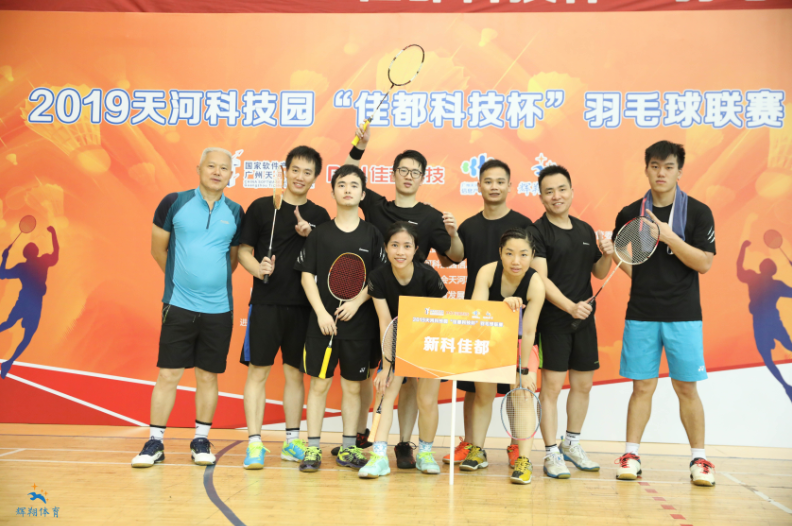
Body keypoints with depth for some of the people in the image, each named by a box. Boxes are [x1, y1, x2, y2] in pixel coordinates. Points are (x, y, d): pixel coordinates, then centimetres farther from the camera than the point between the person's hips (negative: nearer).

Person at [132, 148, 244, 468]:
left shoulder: (235, 213, 5)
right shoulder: (174, 203, -1)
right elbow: (158, 248, 8)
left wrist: (213, 279, 11)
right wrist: (180, 277, 12)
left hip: (219, 309, 2)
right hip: (179, 306, -2)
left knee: (208, 376, 9)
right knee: (168, 374, 1)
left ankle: (201, 441, 22)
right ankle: (155, 443, 13)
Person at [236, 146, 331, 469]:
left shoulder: (319, 216, 9)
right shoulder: (261, 207, 3)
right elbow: (243, 250, 5)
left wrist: (310, 236, -9)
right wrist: (258, 269, -15)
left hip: (303, 305, 2)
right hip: (266, 303, -2)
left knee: (295, 372, 9)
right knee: (258, 371, -3)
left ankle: (292, 441, 20)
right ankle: (255, 444, 3)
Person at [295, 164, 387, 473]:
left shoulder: (371, 234, 4)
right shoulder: (319, 233, 3)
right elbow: (307, 275, 1)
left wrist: (357, 302, -11)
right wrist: (321, 312, -9)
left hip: (359, 322, 1)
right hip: (323, 321, -1)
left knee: (353, 386, 8)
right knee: (319, 383, 2)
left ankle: (348, 448, 20)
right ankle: (312, 448, 11)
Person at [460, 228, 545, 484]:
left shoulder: (535, 283, -28)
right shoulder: (488, 272, -25)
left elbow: (528, 331, -26)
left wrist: (524, 369, -25)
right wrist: (503, 305, -51)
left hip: (519, 343, -1)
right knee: (483, 392, 5)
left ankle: (523, 459, -10)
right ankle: (477, 451, 19)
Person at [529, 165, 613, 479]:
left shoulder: (585, 230, 12)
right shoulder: (537, 231, -7)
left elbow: (599, 273, 20)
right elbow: (541, 279, -16)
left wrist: (607, 255, -1)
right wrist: (569, 306, -27)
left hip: (584, 318, 6)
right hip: (552, 320, -6)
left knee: (583, 383, 13)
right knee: (552, 385, -4)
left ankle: (572, 443, 31)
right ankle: (551, 453, 7)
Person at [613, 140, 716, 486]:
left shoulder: (698, 212, -1)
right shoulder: (630, 214, 6)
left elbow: (705, 263, -8)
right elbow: (618, 254, 19)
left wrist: (669, 237, -18)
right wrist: (641, 278, 0)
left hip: (683, 315, -1)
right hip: (641, 314, 2)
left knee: (686, 387, 4)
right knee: (642, 386, 5)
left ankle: (699, 459, 16)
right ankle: (631, 454, 14)